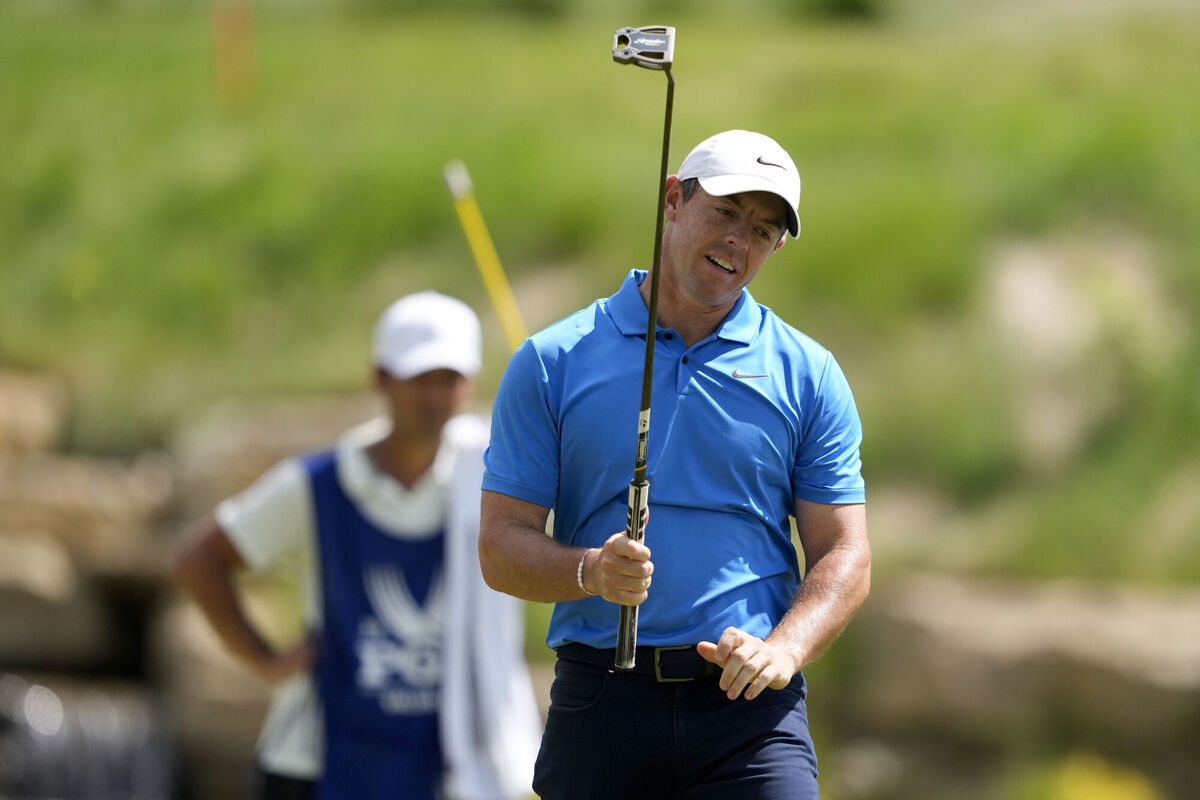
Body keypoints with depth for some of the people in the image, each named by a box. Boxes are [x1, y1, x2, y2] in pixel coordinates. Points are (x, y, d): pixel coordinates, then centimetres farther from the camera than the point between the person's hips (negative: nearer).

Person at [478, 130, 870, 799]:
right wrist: (592, 570, -17)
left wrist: (783, 649, -12)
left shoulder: (808, 377, 9)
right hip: (601, 699, 0)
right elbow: (503, 547, 3)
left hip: (749, 701, 0)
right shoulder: (552, 363, 6)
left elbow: (844, 557, 6)